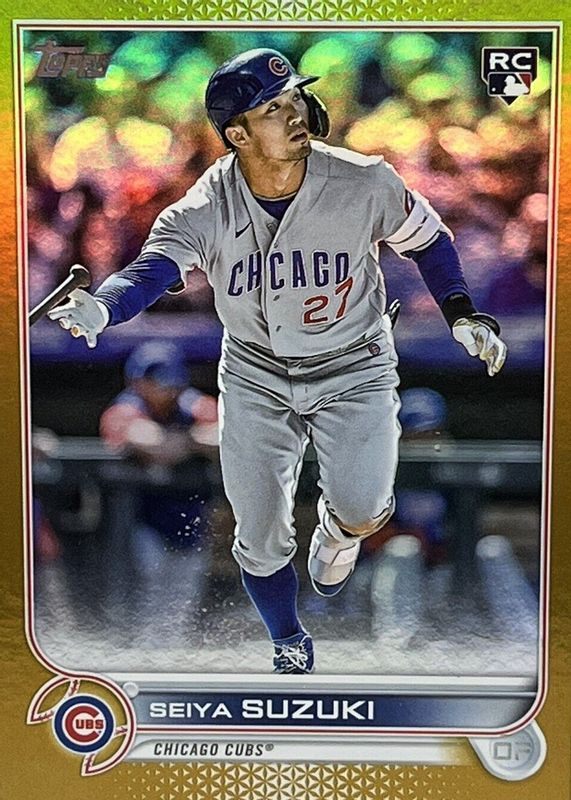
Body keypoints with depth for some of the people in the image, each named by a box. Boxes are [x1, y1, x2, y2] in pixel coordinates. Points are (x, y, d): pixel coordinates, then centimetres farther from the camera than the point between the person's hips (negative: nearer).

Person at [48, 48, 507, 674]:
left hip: (352, 368, -1)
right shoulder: (204, 210, -18)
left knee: (363, 512, -21)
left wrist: (461, 314, -5)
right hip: (255, 376, 1)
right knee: (260, 542, 6)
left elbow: (425, 237, 1)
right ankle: (291, 649, 37)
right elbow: (153, 269, -33)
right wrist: (100, 308, -53)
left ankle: (335, 532, 21)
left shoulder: (364, 183, -17)